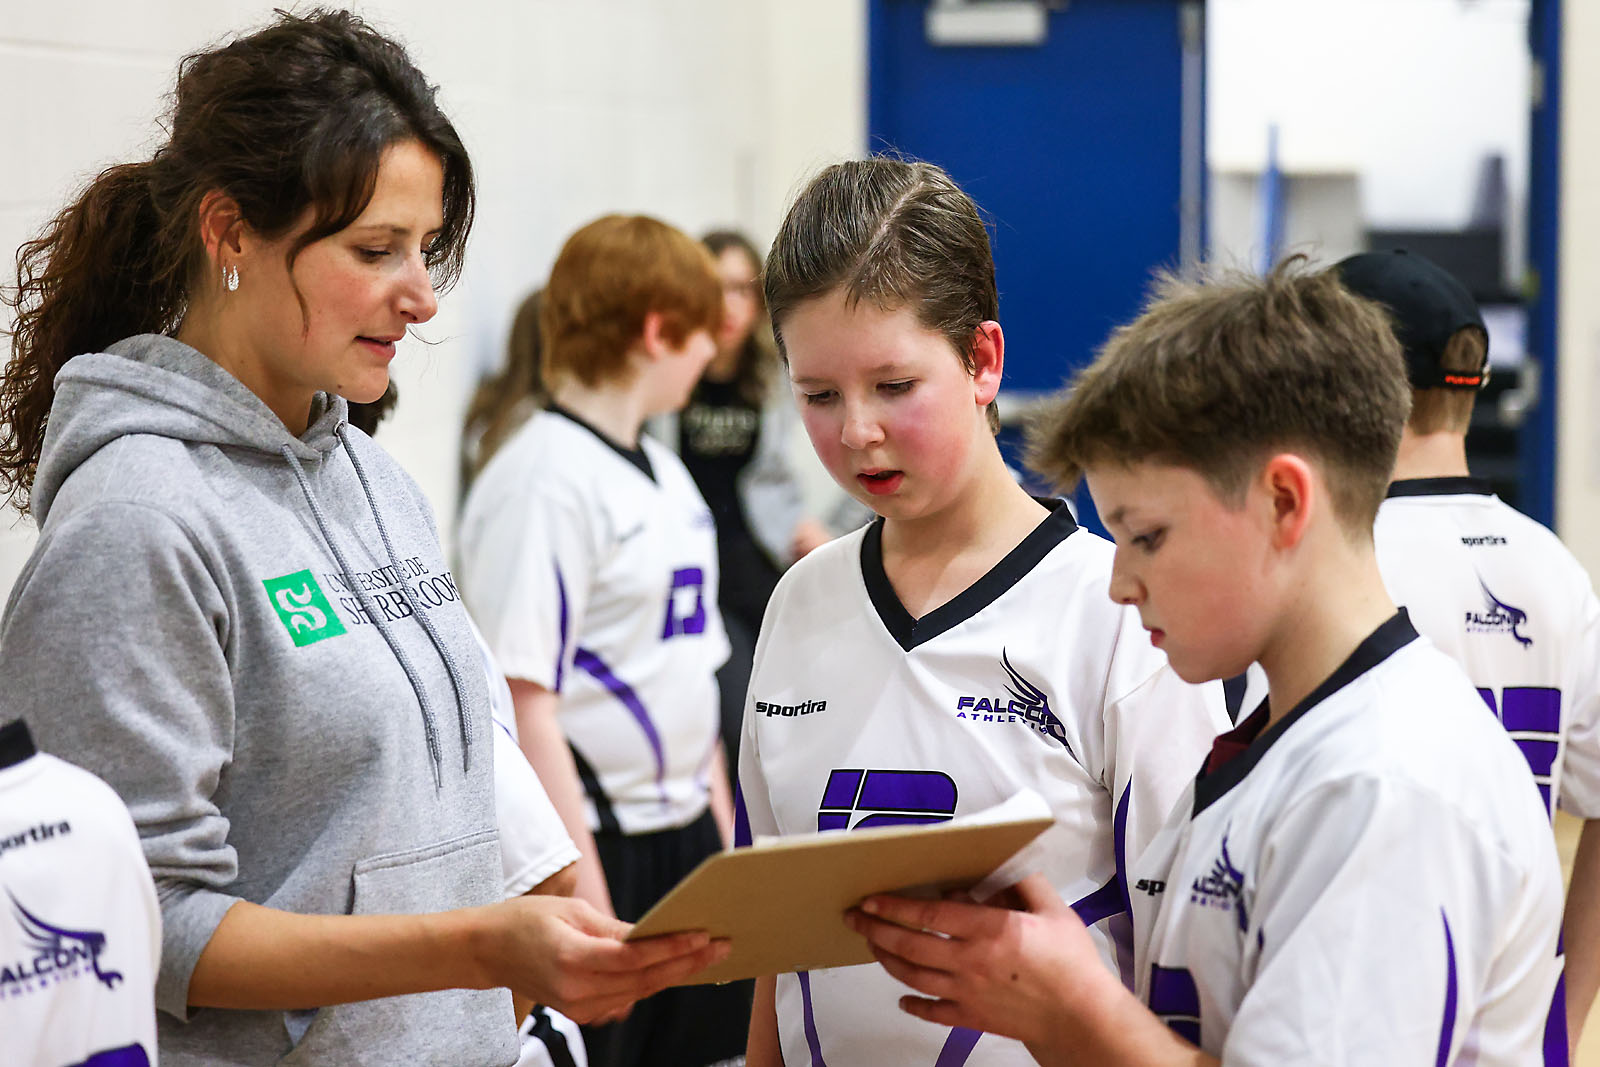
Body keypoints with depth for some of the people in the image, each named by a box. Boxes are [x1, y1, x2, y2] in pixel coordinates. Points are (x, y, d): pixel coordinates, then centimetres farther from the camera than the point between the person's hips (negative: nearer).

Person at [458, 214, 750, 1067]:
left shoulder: (664, 473, 14)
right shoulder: (543, 480, -15)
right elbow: (523, 705, -19)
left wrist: (722, 825, 17)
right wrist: (585, 897, -21)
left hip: (685, 838, 9)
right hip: (593, 847, -9)